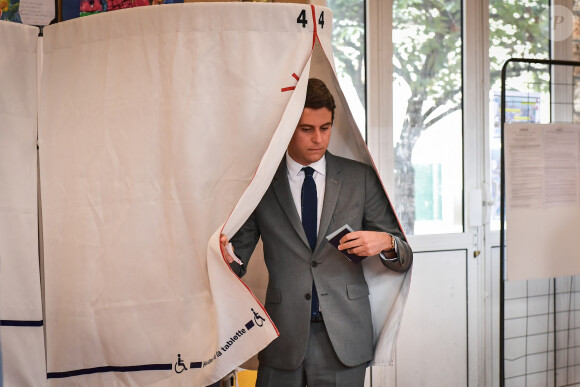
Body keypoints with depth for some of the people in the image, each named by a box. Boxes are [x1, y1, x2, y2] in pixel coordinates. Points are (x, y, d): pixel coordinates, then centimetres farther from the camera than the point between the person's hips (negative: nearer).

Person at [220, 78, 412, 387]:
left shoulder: (361, 178, 4)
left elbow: (404, 259, 6)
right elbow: (240, 260, 4)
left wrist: (386, 243, -16)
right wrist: (228, 256, -18)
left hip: (344, 338, 0)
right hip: (283, 337, 0)